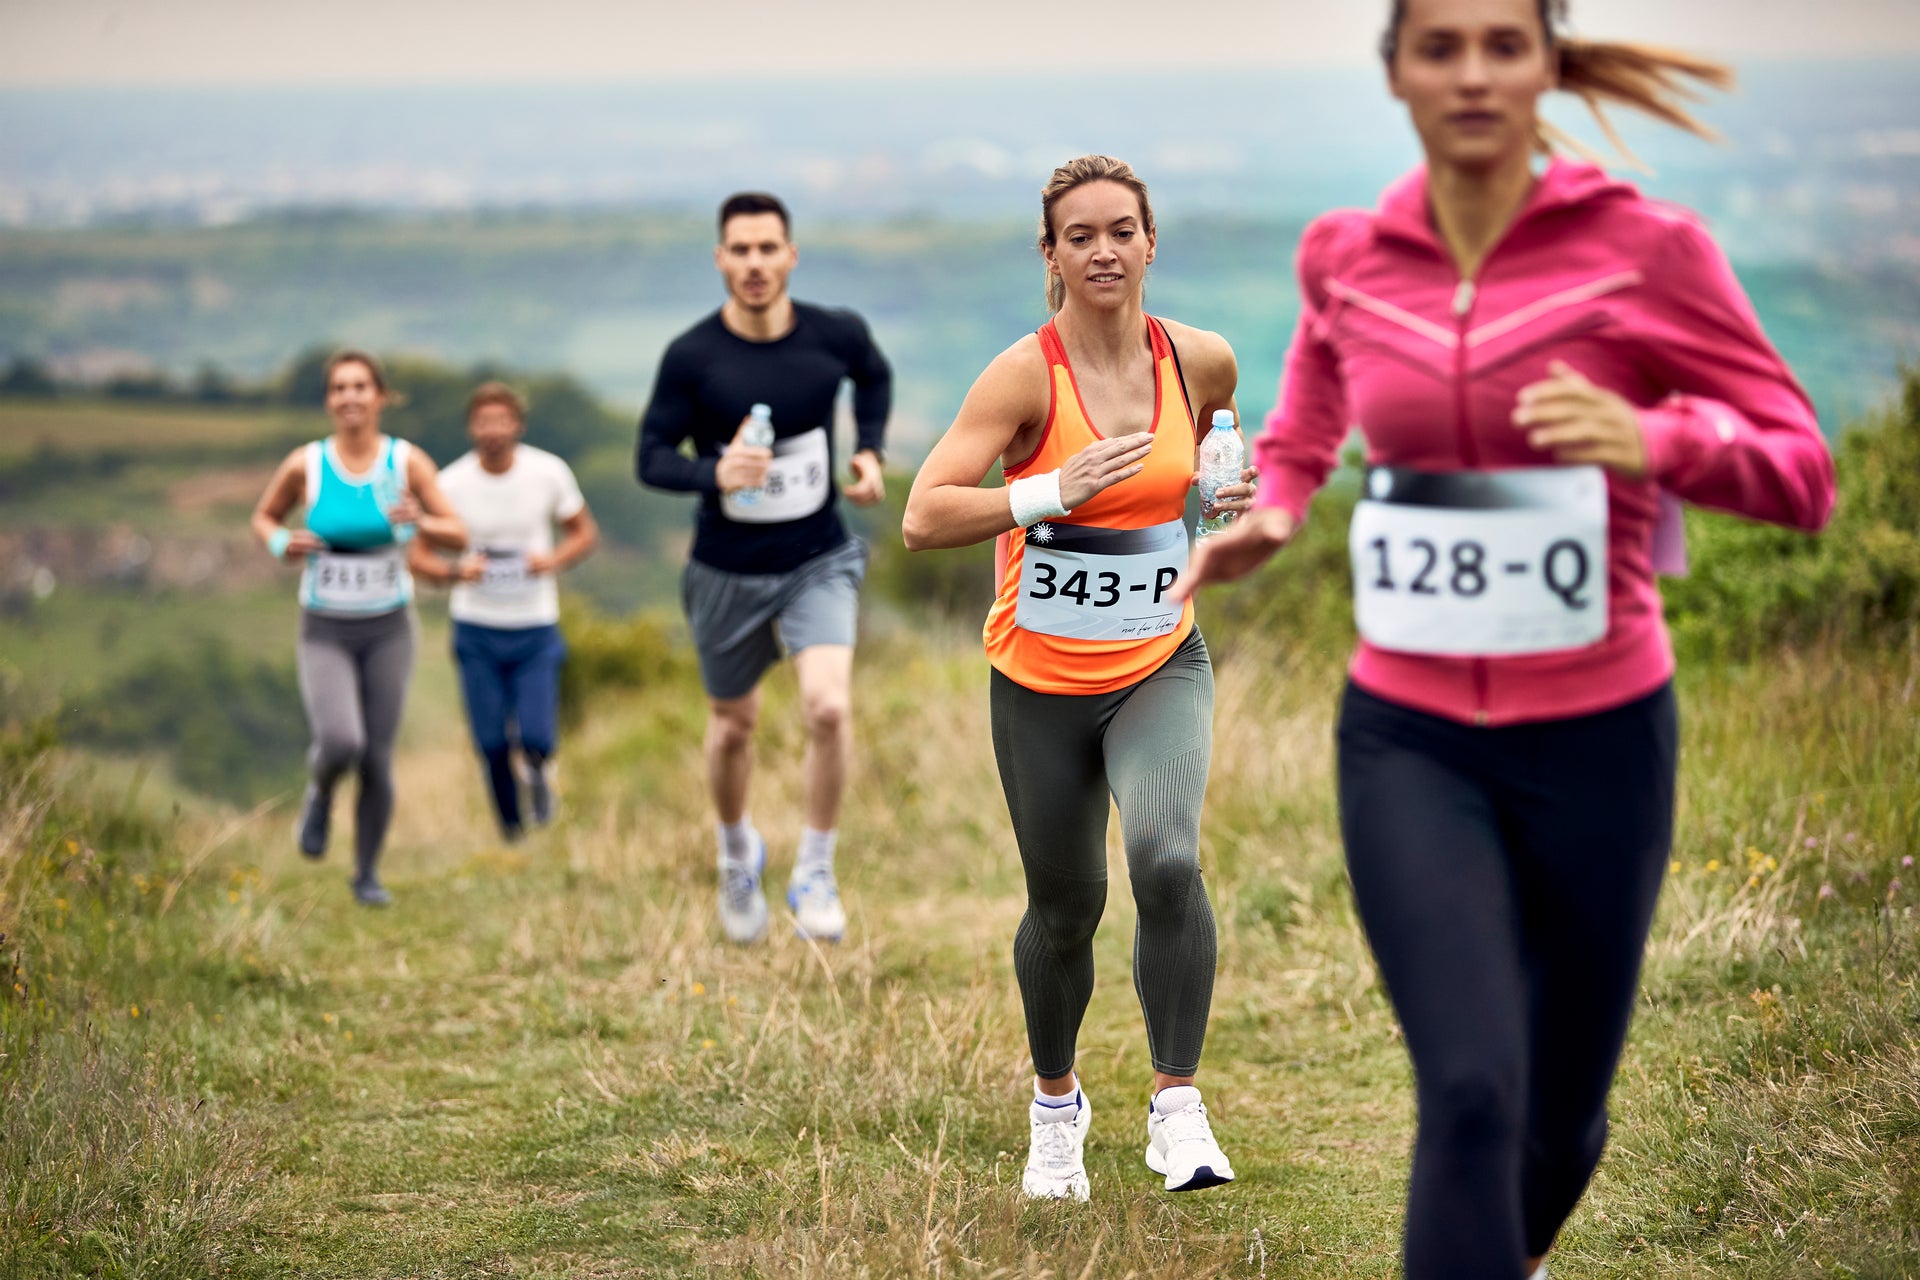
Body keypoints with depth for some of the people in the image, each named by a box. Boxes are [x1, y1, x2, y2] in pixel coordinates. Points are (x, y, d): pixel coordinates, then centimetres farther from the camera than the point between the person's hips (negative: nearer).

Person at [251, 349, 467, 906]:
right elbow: (264, 516, 9)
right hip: (324, 633, -1)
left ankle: (367, 872, 25)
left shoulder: (407, 462, -8)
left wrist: (419, 522, -27)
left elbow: (459, 535, -6)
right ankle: (319, 792, 13)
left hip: (387, 630, 1)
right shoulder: (305, 464, -8)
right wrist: (282, 544, -13)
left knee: (377, 761, 3)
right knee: (341, 742, -23)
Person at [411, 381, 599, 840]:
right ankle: (510, 823, 27)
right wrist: (456, 571, -23)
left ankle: (539, 770, 27)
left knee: (536, 738, -10)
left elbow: (585, 533, 5)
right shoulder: (451, 483, -9)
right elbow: (418, 557, -2)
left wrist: (555, 561, -16)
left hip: (536, 629, 0)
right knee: (491, 744, 2)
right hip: (476, 630, 0)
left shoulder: (549, 472, -7)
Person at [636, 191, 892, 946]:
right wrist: (713, 473, -31)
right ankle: (737, 852, 46)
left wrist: (870, 452, 1)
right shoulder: (691, 357, -15)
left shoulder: (835, 336, -9)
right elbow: (651, 458, -11)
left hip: (818, 562, 0)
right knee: (733, 726, 15)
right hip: (727, 572, 0)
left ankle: (815, 875, -1)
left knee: (829, 707, -21)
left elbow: (875, 377, 15)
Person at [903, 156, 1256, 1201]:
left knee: (1166, 859, -24)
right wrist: (1057, 492, -32)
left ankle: (1177, 1107, -11)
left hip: (1161, 665, 1)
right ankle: (1055, 1102, 37)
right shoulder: (1026, 374, -15)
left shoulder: (1201, 360, -4)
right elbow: (923, 519, -23)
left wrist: (1229, 495, 0)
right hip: (1041, 680, -1)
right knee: (1065, 907, 10)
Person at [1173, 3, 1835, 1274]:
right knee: (1471, 1090, -19)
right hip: (1409, 742, 1)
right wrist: (1272, 511, 1)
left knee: (1561, 1110, 17)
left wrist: (1650, 440, -30)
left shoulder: (1644, 248, -11)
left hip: (1596, 741, -1)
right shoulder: (1348, 257, -1)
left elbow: (1803, 471, -10)